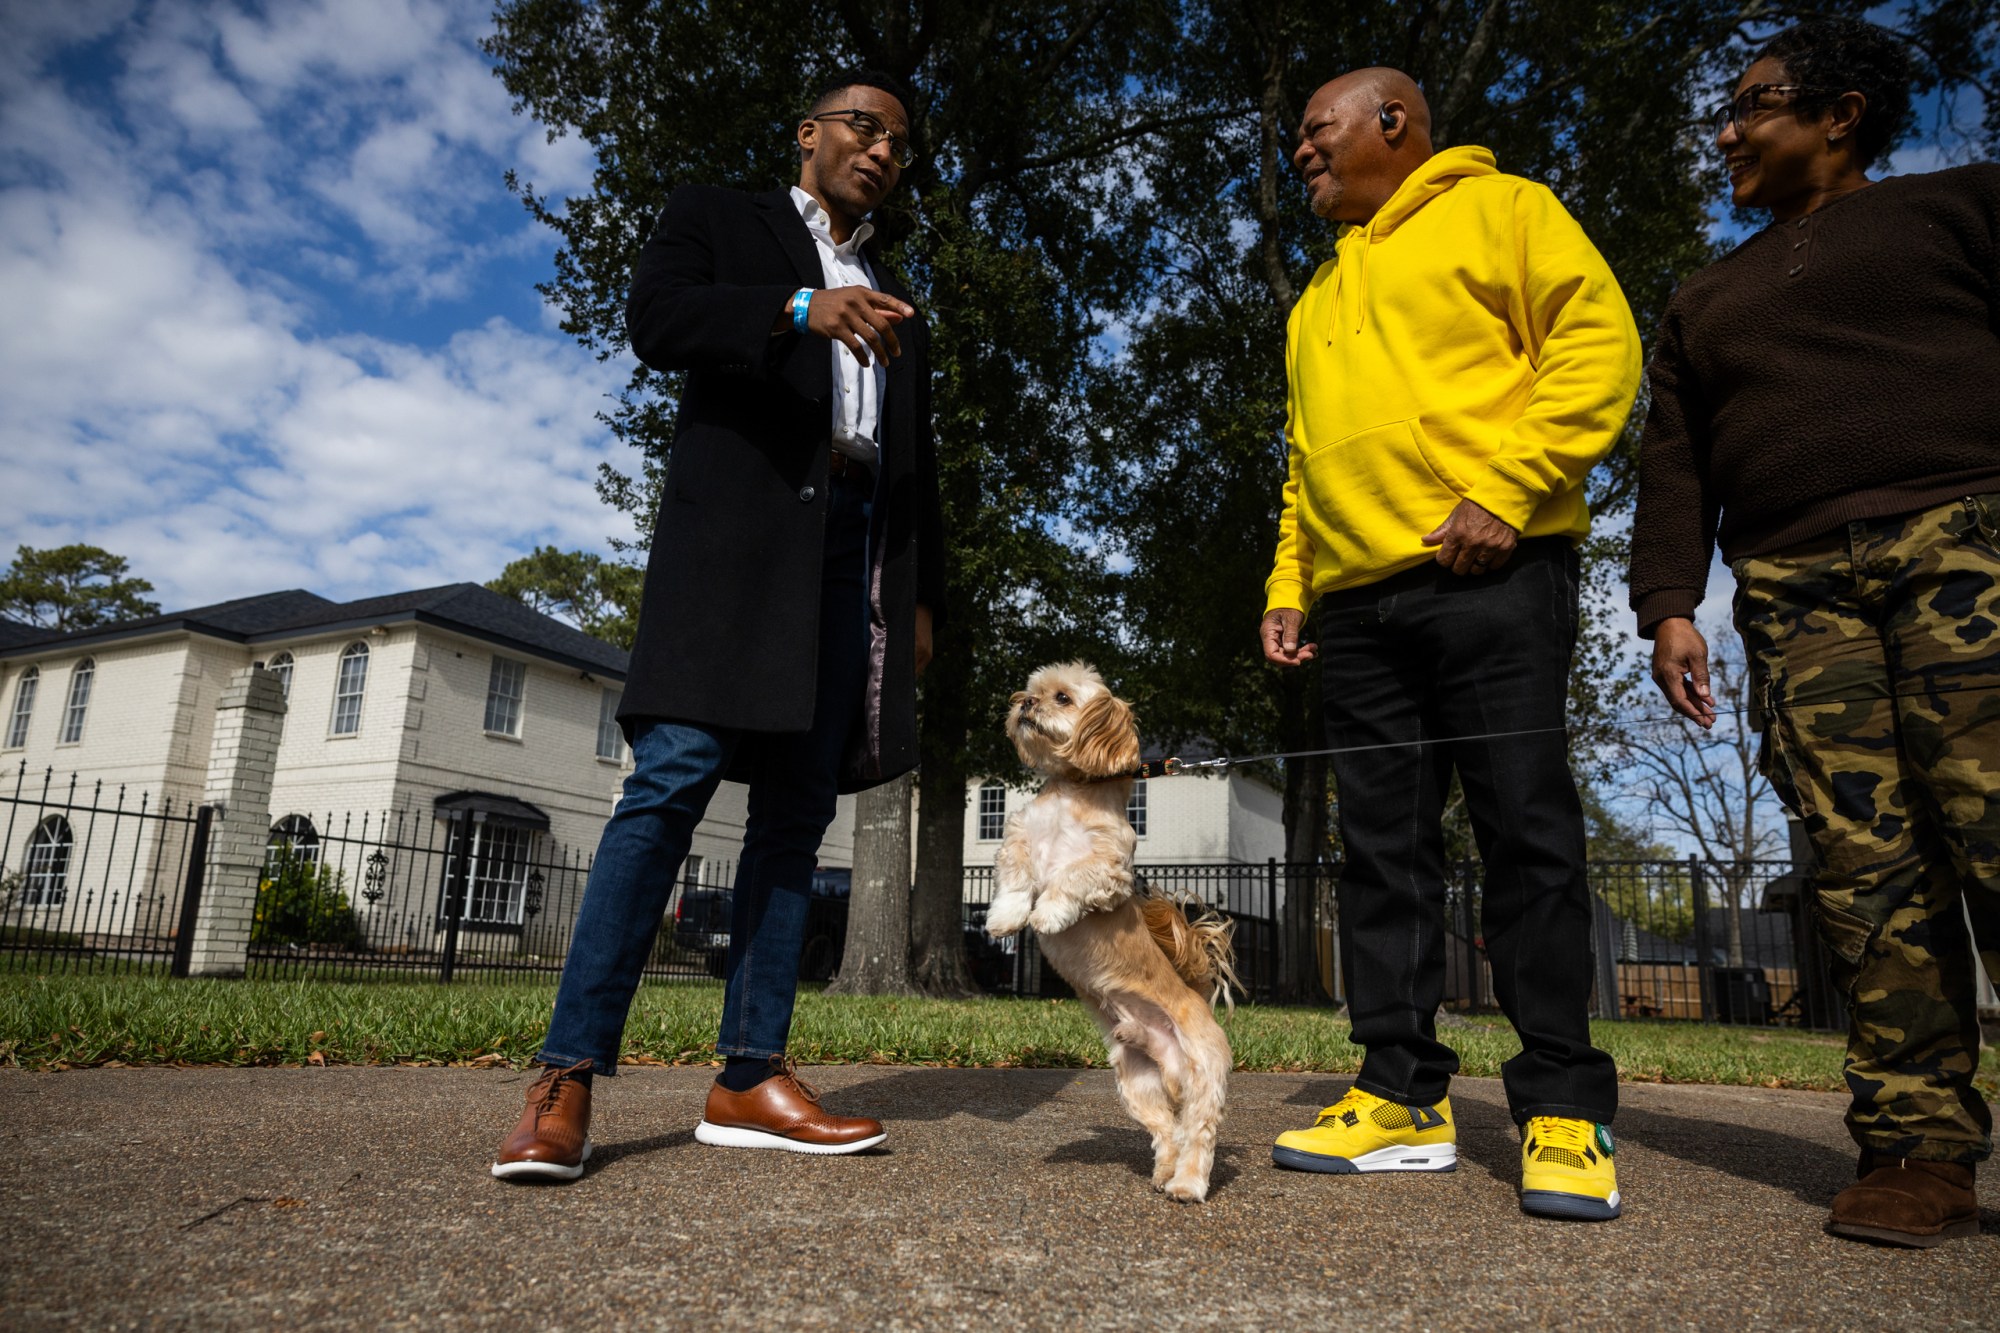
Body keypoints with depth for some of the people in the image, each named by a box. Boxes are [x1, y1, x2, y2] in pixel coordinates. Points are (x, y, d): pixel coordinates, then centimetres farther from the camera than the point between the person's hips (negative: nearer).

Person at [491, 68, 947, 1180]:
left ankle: (750, 1079, 1)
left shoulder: (898, 303, 28)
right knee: (673, 781, -15)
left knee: (798, 811, -1)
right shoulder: (717, 217, 17)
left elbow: (920, 468, 23)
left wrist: (924, 599, 13)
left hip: (856, 556, 5)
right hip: (737, 533, -5)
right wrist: (801, 307, -19)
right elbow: (656, 320, -4)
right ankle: (569, 1079, -12)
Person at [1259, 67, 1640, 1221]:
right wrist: (1288, 582, 15)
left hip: (1488, 577, -6)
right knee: (1385, 845, 3)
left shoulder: (1497, 210, 10)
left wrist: (1507, 487, -14)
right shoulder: (1322, 298, 28)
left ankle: (1565, 1113, 3)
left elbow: (1599, 338, -3)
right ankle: (1405, 1100, 9)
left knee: (1528, 832, -6)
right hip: (1357, 603, 7)